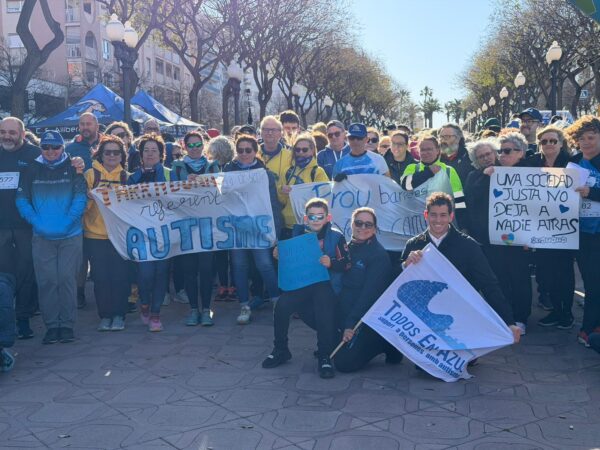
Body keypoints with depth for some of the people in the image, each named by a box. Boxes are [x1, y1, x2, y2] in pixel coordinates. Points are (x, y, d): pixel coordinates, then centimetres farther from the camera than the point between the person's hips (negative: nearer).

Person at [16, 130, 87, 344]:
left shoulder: (73, 168, 3)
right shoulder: (32, 170, 8)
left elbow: (81, 198, -5)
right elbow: (21, 199, 2)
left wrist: (67, 222, -17)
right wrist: (36, 222, -12)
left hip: (70, 235, -1)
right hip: (41, 236, 2)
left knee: (67, 279, 0)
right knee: (47, 281, 1)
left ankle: (67, 325, 10)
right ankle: (51, 325, 11)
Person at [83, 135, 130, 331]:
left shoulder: (126, 177, 8)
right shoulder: (91, 174, 3)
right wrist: (91, 196, -22)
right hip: (95, 234, -1)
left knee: (120, 276, 1)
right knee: (101, 277, 3)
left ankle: (118, 316, 12)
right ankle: (105, 316, 15)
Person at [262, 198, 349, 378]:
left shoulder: (336, 237, -2)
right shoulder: (298, 233, 8)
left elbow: (346, 264, -6)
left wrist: (331, 263, -24)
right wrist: (279, 255, -3)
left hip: (326, 284, -3)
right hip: (301, 283, 3)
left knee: (324, 306, -34)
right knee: (282, 305, -23)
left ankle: (324, 357, -17)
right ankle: (280, 350, 0)